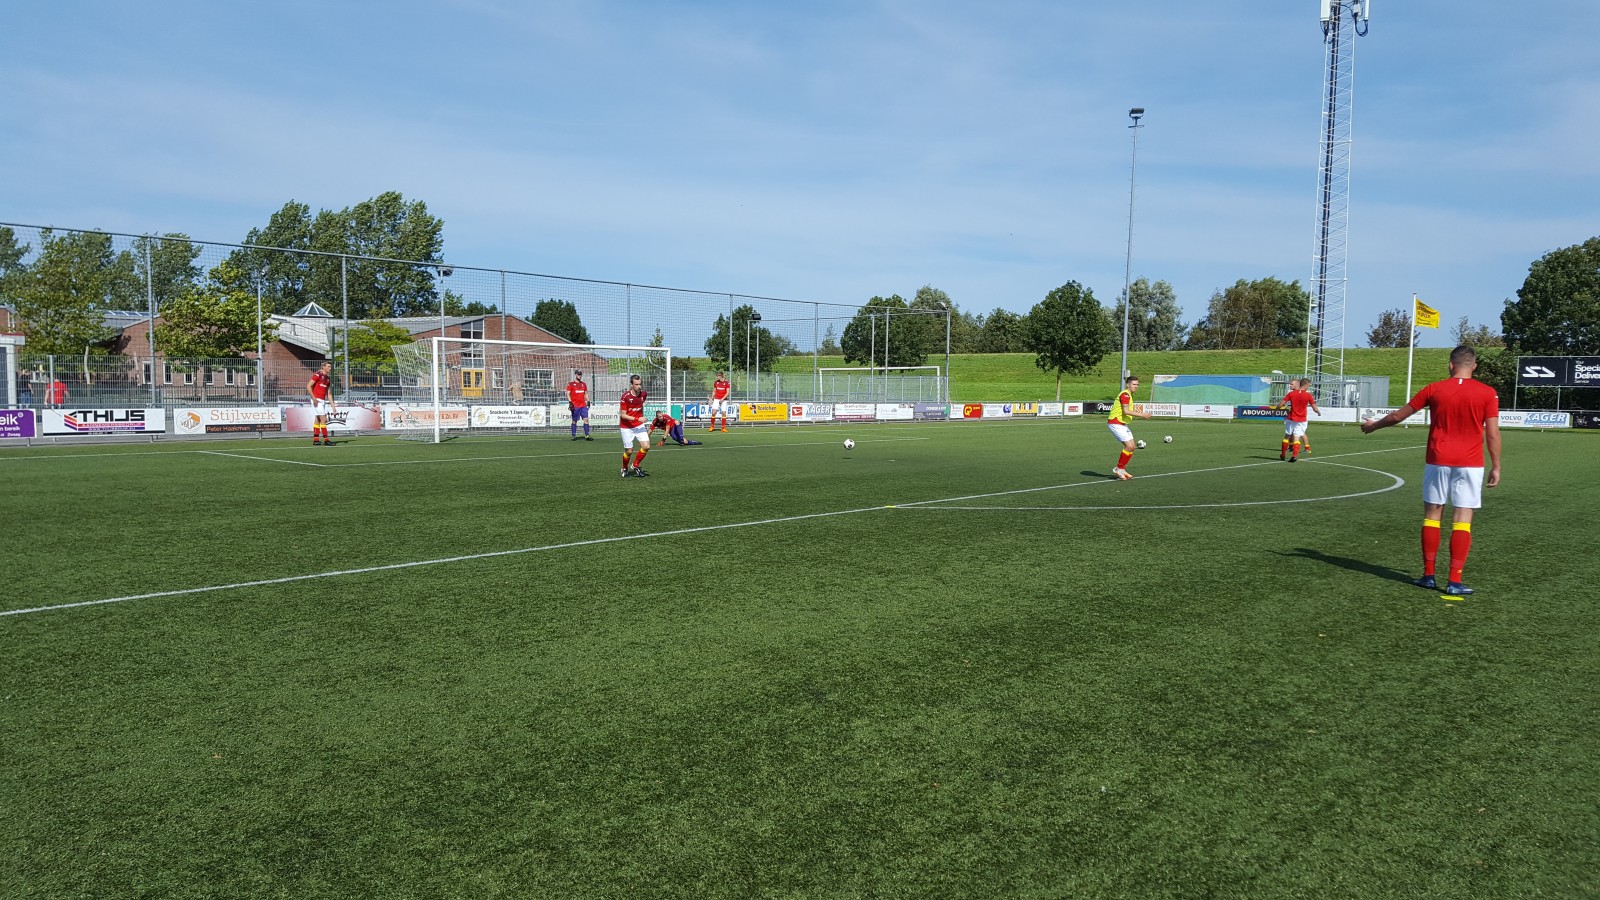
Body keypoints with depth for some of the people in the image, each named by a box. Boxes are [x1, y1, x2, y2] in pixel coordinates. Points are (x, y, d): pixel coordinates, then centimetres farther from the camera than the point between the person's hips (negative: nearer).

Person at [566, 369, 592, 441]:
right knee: (574, 421, 1)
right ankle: (573, 436, 9)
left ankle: (587, 435, -4)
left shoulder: (583, 384, 15)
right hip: (575, 406, -4)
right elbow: (568, 394, -6)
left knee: (586, 419, -4)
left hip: (583, 405, 4)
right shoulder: (570, 384, 0)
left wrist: (588, 401, 12)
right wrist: (570, 402, -17)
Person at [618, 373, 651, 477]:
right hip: (627, 427, -4)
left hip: (639, 425, 4)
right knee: (629, 451, 0)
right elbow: (623, 415, -18)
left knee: (646, 446, -9)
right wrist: (637, 419, -27)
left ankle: (635, 466, 14)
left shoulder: (643, 394, -5)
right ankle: (624, 469, 29)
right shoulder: (625, 396, -20)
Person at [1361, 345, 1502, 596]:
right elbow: (1492, 434, -4)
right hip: (1470, 464, -1)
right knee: (1463, 520, 0)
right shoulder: (1487, 393, -3)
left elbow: (1397, 416, 9)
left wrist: (1373, 425, 26)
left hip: (1437, 461, 1)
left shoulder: (1434, 389, 1)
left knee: (1432, 515, 10)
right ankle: (1454, 581, -1)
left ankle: (1428, 575, 13)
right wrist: (1496, 467, 4)